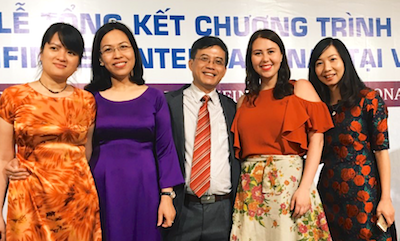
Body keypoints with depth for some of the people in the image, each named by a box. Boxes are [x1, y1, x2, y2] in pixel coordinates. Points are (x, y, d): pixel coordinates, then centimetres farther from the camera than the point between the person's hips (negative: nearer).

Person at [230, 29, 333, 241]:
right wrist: (239, 189, -1)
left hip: (290, 181, -3)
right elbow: (240, 148, 13)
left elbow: (316, 140, -4)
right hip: (250, 188, 3)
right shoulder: (245, 101, 14)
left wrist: (304, 188, -14)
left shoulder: (300, 88, 5)